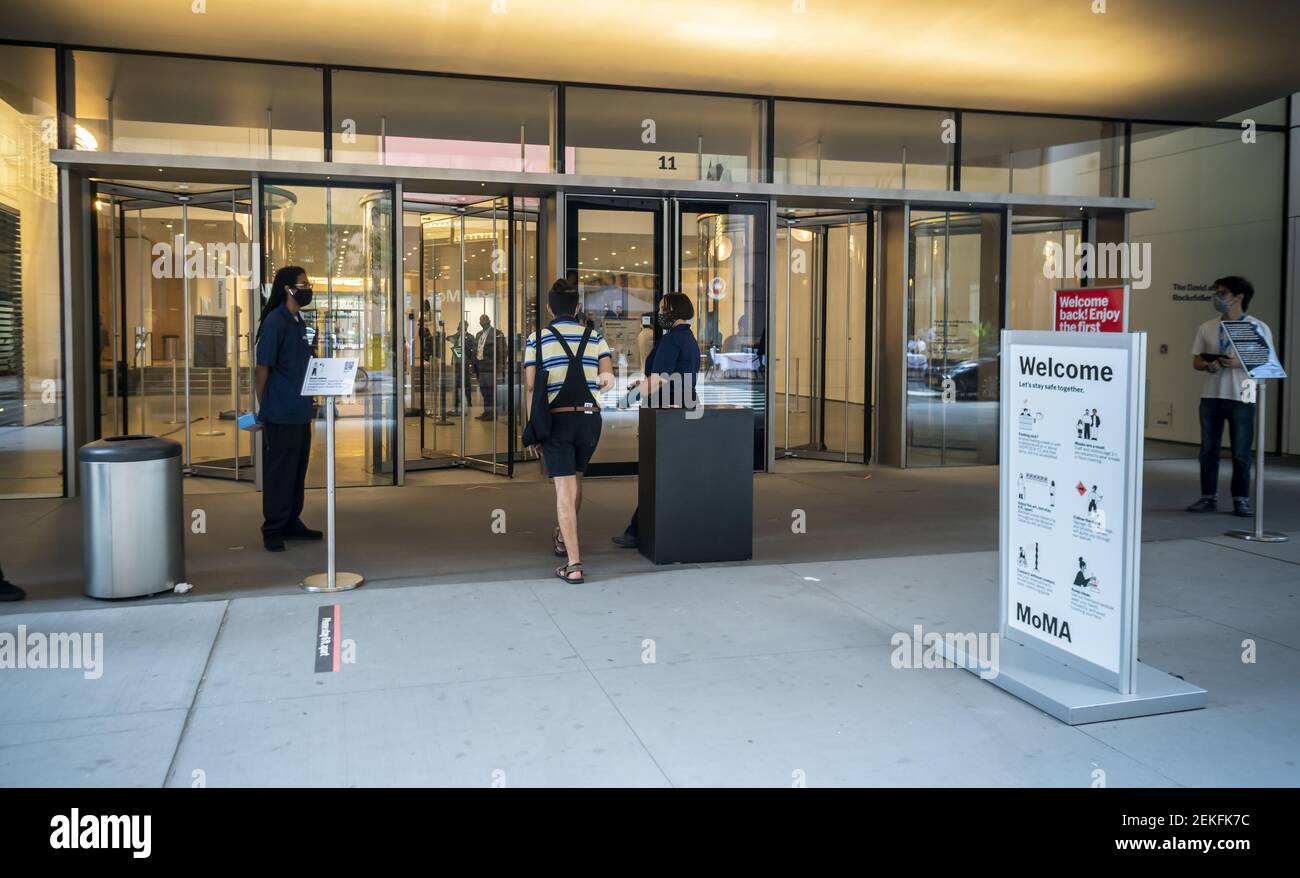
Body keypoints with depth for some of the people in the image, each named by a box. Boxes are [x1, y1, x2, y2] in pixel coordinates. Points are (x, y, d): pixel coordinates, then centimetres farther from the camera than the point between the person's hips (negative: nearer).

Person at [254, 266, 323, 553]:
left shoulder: (299, 322, 14)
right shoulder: (274, 322, -11)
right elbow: (262, 368, -11)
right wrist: (264, 409, -9)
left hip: (300, 413, 8)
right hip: (280, 415, -8)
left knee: (297, 470, 14)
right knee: (278, 472, 0)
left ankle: (292, 523, 24)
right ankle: (273, 530, 9)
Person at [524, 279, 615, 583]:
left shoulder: (537, 340, -1)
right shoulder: (595, 337, 5)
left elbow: (530, 389, -4)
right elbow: (608, 377, -6)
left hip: (557, 419, -3)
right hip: (590, 418, 3)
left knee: (564, 488, -4)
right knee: (575, 479, 23)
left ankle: (574, 564, -11)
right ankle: (562, 538, 43)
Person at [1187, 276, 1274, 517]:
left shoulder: (1258, 327, 0)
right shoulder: (1207, 328, 10)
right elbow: (1196, 361, 11)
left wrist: (1239, 363, -18)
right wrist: (1208, 366, -11)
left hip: (1241, 399, -3)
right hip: (1211, 397, 3)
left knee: (1241, 454, 0)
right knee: (1208, 450, 6)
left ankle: (1241, 500, 11)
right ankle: (1209, 497, 15)